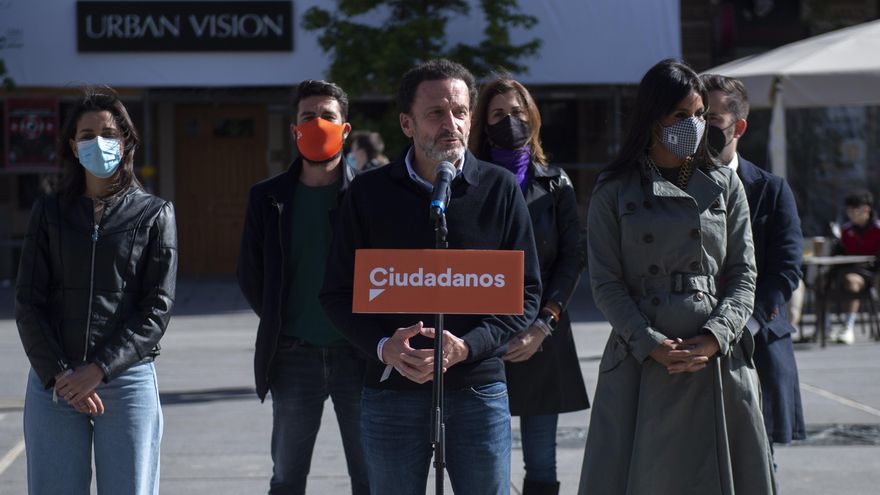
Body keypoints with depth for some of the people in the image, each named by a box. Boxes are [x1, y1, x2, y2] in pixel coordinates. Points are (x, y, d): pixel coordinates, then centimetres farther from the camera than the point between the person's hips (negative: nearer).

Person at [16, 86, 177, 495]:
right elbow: (28, 302, 4)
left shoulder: (154, 214, 4)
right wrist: (58, 375, -8)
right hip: (53, 381, 1)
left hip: (127, 380, -1)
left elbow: (157, 309, -2)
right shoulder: (49, 212, 9)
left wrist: (99, 369, -11)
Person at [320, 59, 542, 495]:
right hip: (391, 390, 1)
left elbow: (526, 291, 2)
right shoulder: (369, 193, 3)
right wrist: (383, 345, -14)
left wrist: (466, 347, -14)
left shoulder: (499, 190, 2)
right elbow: (338, 292, 6)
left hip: (478, 388, 0)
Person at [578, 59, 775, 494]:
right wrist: (652, 345, -13)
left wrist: (713, 339, -10)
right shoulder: (614, 191, 5)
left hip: (717, 360, 2)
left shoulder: (724, 186, 11)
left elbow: (743, 274, 7)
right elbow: (605, 282, 0)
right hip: (642, 360, -1)